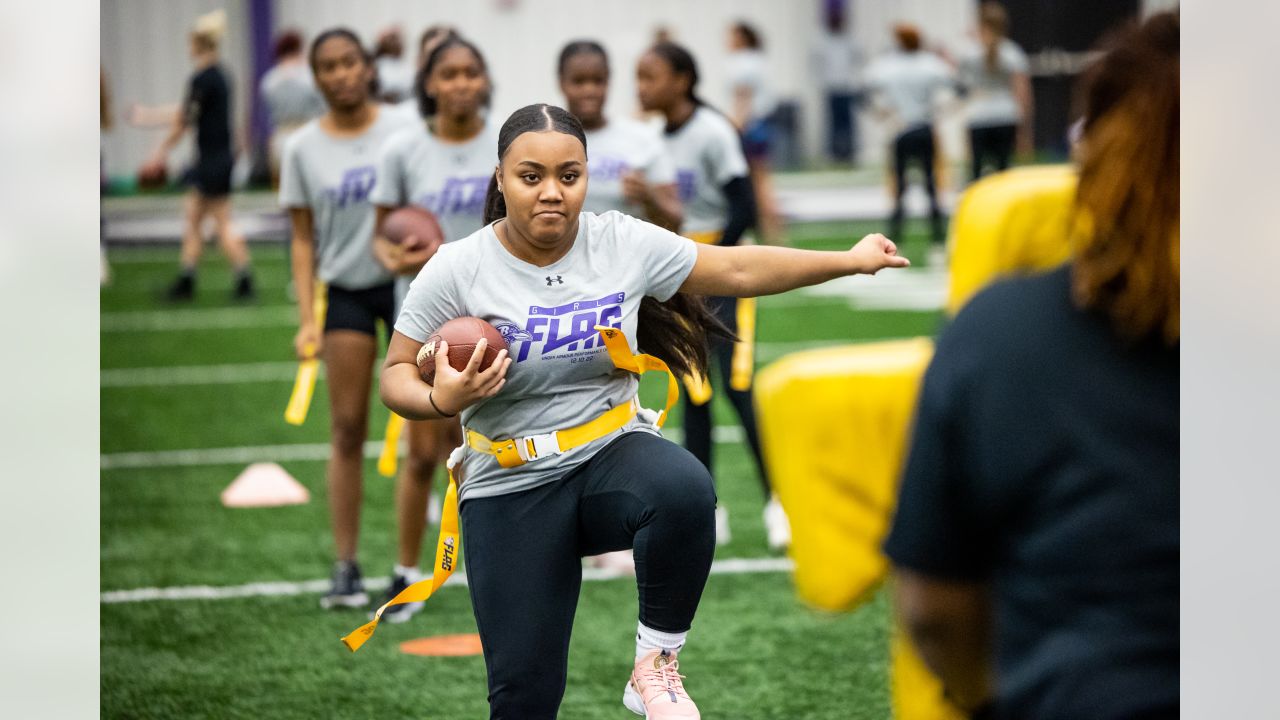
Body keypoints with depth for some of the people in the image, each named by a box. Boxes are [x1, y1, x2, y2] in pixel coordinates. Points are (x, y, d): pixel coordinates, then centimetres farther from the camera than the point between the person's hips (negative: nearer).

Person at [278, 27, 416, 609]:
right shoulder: (303, 148, 1)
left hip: (409, 282, -1)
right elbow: (303, 239, 4)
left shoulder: (403, 131, -3)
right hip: (346, 293, 1)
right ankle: (345, 567, 2)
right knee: (347, 429, -1)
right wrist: (306, 319, -3)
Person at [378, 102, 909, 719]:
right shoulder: (457, 269, -9)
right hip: (511, 490, -1)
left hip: (613, 456, 1)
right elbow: (396, 375, -1)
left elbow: (738, 270, 7)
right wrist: (442, 400, -24)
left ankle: (656, 663, -16)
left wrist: (853, 260, 9)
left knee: (684, 490, -36)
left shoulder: (623, 243, -3)